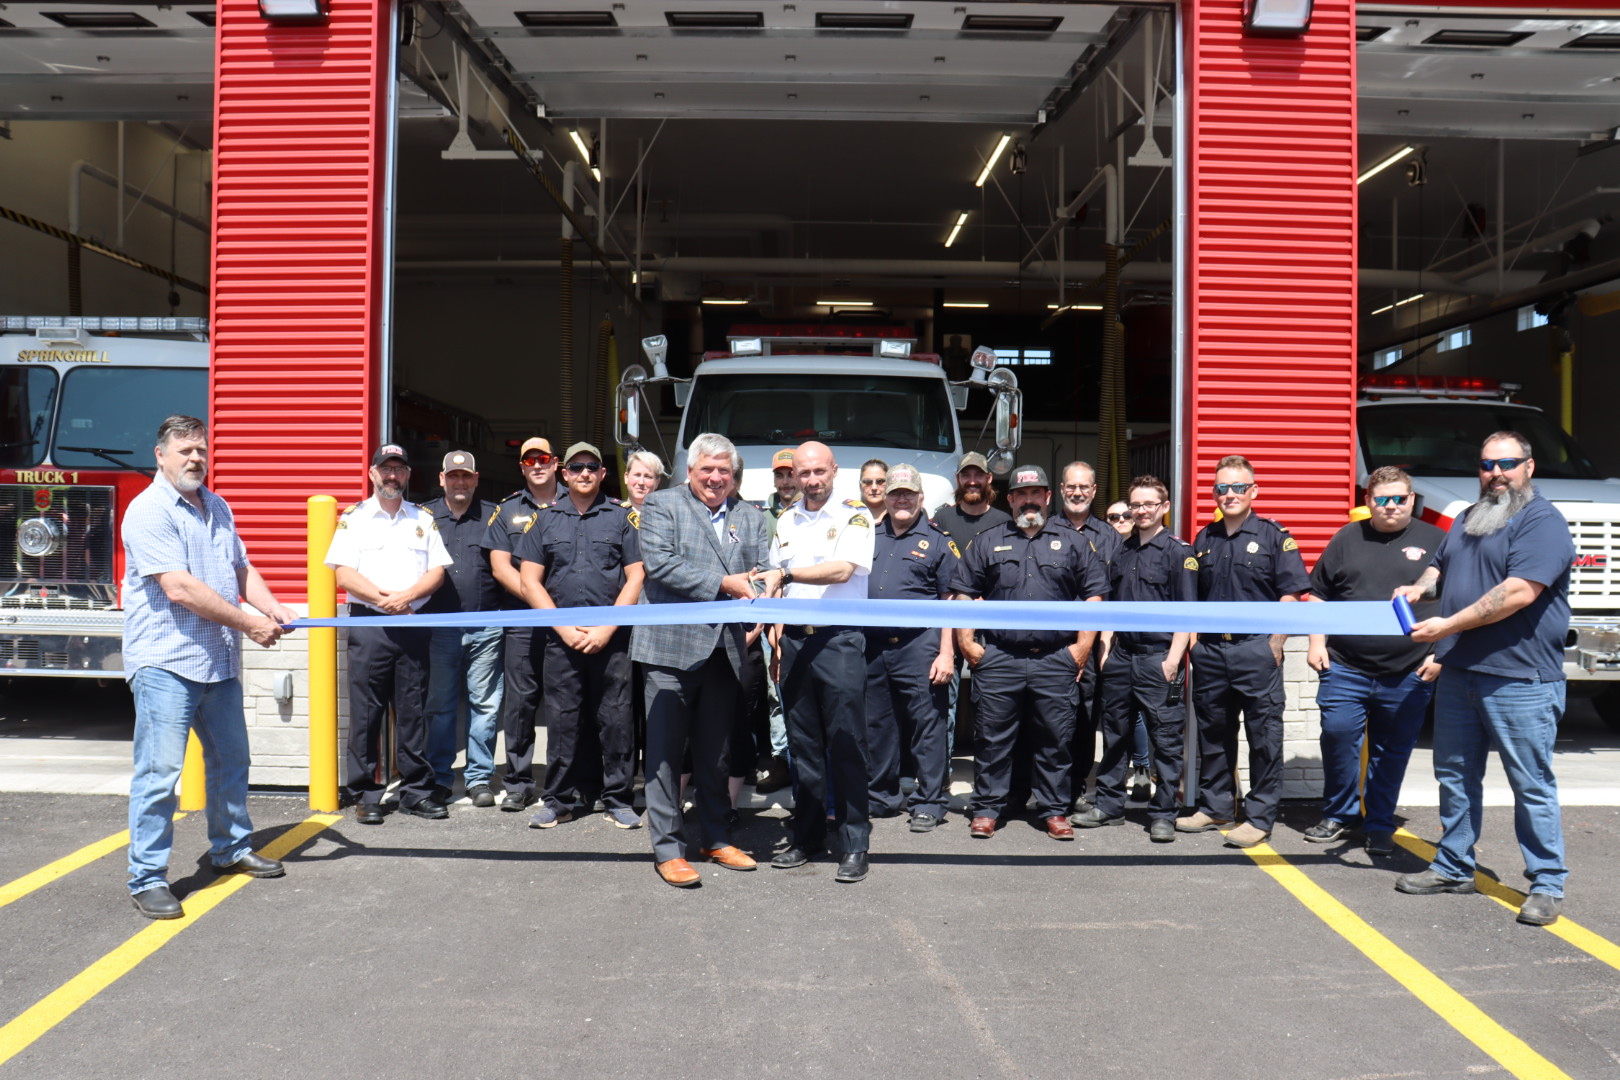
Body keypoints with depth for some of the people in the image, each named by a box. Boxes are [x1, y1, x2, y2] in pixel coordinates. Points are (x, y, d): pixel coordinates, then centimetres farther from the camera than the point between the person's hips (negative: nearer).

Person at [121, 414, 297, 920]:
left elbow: (242, 569, 16)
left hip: (220, 662, 8)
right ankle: (147, 879, 2)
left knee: (230, 759, 18)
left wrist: (272, 607, -4)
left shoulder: (217, 508, 14)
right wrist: (248, 623, -17)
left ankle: (231, 849, 33)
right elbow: (179, 589, -20)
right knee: (159, 771, -7)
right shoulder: (149, 511, -12)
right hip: (165, 663, -8)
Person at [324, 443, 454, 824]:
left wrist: (406, 596, -11)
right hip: (368, 624, -2)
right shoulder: (354, 518, 7)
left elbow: (437, 571, 6)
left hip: (414, 625, 2)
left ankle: (417, 791, 12)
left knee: (412, 710, 5)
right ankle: (367, 795, 7)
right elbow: (344, 574, -3)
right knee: (366, 712, -1)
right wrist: (383, 598, -15)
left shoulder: (423, 519, 14)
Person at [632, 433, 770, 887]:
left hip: (724, 649, 4)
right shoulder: (662, 505, 3)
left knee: (715, 751, 14)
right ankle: (667, 848, 8)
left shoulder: (750, 517, 16)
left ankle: (715, 839, 26)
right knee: (666, 749, -1)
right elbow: (660, 563, -11)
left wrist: (759, 589, -16)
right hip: (672, 645, -4)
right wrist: (723, 583, -14)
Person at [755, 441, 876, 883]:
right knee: (802, 744, 10)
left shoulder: (854, 516, -2)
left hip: (839, 639, -5)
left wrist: (786, 573, -23)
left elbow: (843, 569, -17)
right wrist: (776, 639, 12)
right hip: (795, 640, 5)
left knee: (845, 744, -4)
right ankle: (807, 837, 19)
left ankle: (854, 845, 3)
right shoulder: (785, 520, 15)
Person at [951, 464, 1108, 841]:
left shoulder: (1072, 543, 11)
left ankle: (1055, 811, 15)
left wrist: (1083, 645, 0)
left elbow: (1094, 594, 7)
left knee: (1055, 740, 5)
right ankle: (986, 809, 12)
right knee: (992, 738, 3)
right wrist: (967, 641, 0)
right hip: (997, 659, 0)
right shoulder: (987, 543, 12)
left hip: (1056, 660, 0)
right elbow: (963, 594, 9)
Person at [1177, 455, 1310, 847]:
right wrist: (1194, 644, 9)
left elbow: (1290, 594, -5)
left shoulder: (1274, 536, -1)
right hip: (1210, 650, 5)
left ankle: (1260, 818, 9)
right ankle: (1215, 807, 26)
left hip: (1256, 649, -5)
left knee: (1264, 737, 0)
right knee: (1212, 733, 13)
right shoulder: (1204, 539, 12)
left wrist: (1274, 645, -11)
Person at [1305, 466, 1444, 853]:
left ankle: (1380, 825, 22)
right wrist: (1317, 643, 3)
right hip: (1345, 668, 1)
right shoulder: (1348, 539, 10)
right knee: (1337, 736, -3)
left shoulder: (1434, 542, 6)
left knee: (1392, 752, 8)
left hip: (1408, 674, -1)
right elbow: (1319, 596, 12)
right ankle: (1340, 814, 16)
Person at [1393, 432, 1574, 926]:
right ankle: (1453, 868, 29)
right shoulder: (1467, 520, 16)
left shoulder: (1542, 522, -11)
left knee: (1532, 786, 1)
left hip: (1519, 680, -8)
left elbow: (1519, 592, -21)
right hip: (1458, 673, 8)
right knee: (1455, 775, 16)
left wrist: (1448, 625, -18)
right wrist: (1419, 587, 4)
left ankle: (1547, 885, 13)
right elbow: (1441, 567, 27)